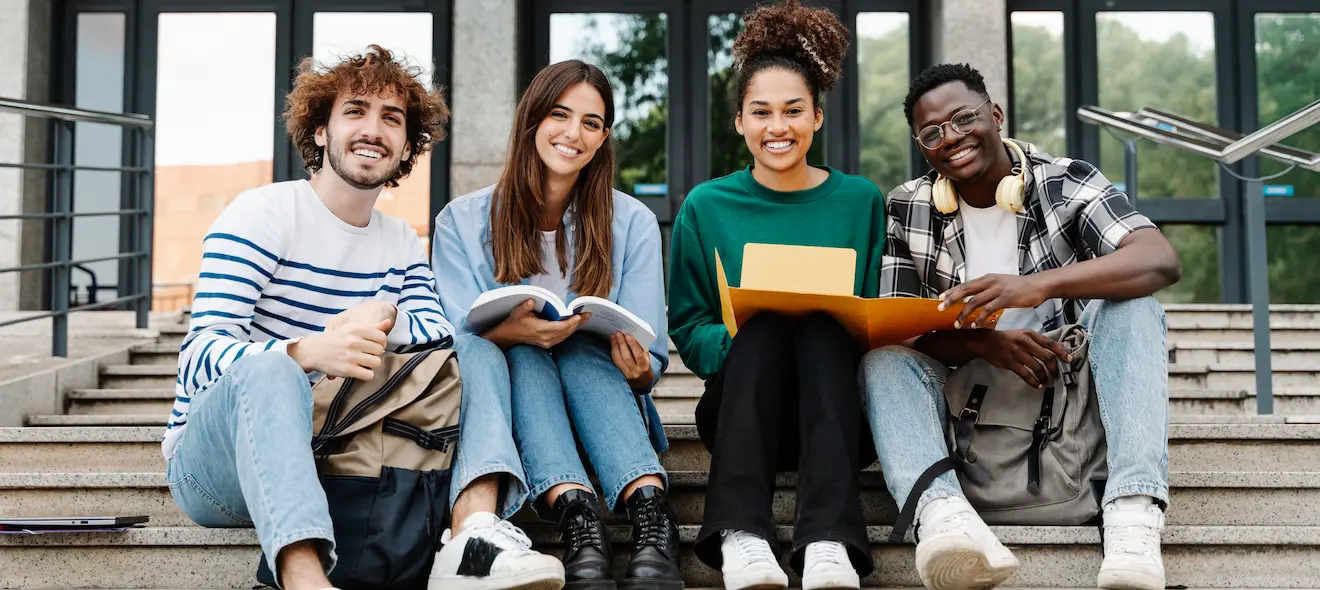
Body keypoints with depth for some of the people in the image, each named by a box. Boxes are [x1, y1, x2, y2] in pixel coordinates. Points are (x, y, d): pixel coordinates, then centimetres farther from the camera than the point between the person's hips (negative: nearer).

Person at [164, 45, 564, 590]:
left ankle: (475, 531, -29)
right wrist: (304, 352, -37)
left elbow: (444, 337, 1)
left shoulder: (402, 244, 15)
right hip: (215, 459, -5)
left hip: (331, 453, 6)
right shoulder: (260, 214, -5)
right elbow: (200, 356, -18)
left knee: (479, 350, -3)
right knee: (266, 367, -37)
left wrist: (383, 316, -21)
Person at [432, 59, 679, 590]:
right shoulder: (462, 222, 3)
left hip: (597, 387, 0)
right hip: (507, 395, 0)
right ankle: (577, 517, -54)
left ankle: (649, 508, -52)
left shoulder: (632, 224, 4)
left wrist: (638, 367, -26)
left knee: (581, 348, -31)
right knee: (524, 357, -31)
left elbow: (649, 359, 0)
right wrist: (511, 331, -30)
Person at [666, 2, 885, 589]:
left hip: (839, 404, 0)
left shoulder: (860, 201, 10)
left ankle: (829, 541, -48)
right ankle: (740, 534, -48)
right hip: (742, 405, 0)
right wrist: (734, 338, -14)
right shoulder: (706, 206, 9)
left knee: (821, 325, -31)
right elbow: (686, 326, 8)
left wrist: (843, 325, -12)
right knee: (763, 324, -32)